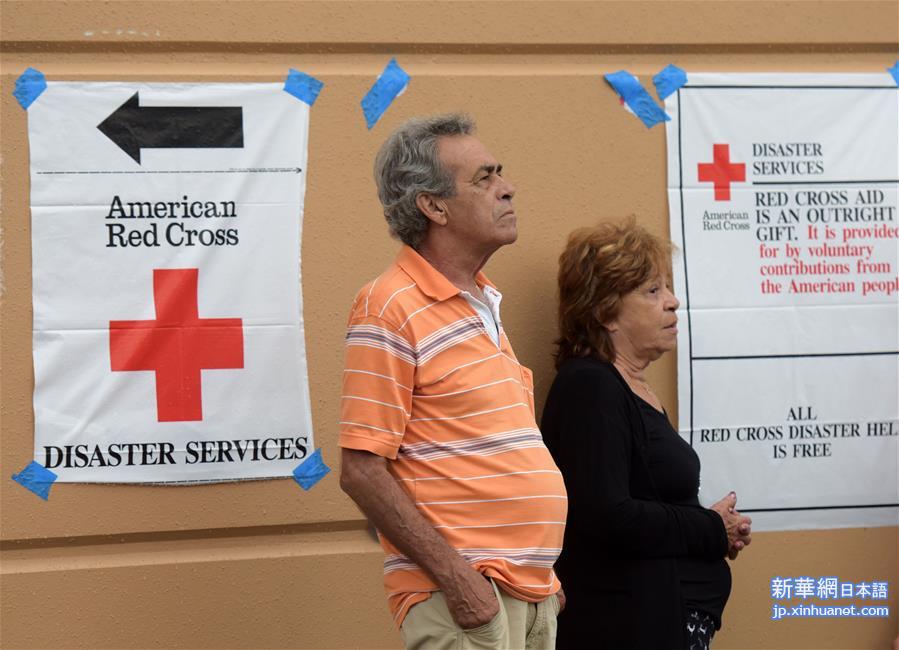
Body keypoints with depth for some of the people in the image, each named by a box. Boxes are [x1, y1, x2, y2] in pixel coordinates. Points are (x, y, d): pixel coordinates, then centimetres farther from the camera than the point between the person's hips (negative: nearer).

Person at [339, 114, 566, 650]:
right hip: (465, 594, -8)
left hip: (530, 592, 8)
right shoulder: (391, 308, -12)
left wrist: (542, 567, 18)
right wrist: (455, 575, -20)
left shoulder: (485, 302, 16)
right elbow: (362, 471, -16)